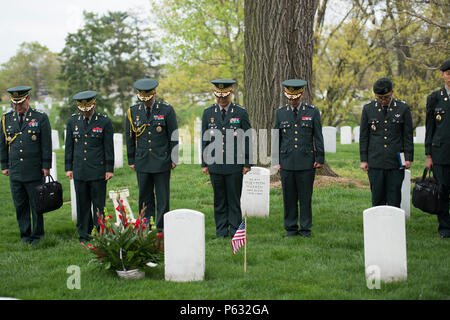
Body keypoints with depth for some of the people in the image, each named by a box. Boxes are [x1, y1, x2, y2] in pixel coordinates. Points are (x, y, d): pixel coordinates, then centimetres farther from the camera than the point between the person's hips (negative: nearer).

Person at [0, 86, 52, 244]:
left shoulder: (41, 118, -1)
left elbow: (46, 144, -2)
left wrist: (46, 166, -5)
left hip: (34, 172, -3)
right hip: (15, 172, 3)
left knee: (36, 204, 3)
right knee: (20, 205, 7)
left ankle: (37, 235, 14)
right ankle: (25, 234, 17)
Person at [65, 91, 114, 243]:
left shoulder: (104, 121, -2)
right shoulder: (72, 121, 7)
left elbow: (109, 147, -1)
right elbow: (69, 146, 11)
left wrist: (109, 169, -4)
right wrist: (68, 168, 7)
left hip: (98, 172, -3)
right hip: (79, 172, 3)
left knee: (98, 204, 0)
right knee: (82, 205, 7)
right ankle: (84, 235, 14)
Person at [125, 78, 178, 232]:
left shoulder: (167, 110, -2)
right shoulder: (133, 111, 5)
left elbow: (173, 136, 0)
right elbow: (129, 137, 11)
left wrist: (173, 159, -1)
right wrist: (131, 160, 10)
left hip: (162, 162, -2)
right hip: (142, 162, 2)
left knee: (163, 196, 1)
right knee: (145, 196, 6)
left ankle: (162, 228, 8)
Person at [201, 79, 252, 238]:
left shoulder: (241, 112, 1)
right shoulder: (208, 113, 7)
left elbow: (247, 139, 2)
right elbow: (204, 139, 9)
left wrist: (247, 163, -2)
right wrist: (204, 163, 5)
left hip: (235, 165, -2)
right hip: (215, 164, 2)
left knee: (234, 199, 2)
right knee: (219, 199, 7)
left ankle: (235, 230, 9)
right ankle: (221, 230, 14)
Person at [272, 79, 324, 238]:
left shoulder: (312, 112, 2)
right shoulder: (280, 112, 7)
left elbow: (318, 137, 4)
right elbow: (276, 138, 10)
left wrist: (320, 159, 0)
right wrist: (275, 160, 5)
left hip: (306, 163, -2)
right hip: (286, 163, 2)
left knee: (305, 197, 2)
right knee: (289, 198, 5)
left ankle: (305, 228, 11)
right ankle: (291, 228, 14)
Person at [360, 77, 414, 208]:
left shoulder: (403, 108, 1)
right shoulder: (368, 109, 3)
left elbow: (408, 135, 4)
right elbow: (363, 136, 6)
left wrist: (409, 158, -2)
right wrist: (363, 160, 3)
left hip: (396, 162, -1)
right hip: (375, 162, 1)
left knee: (394, 198, 1)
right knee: (377, 198, 2)